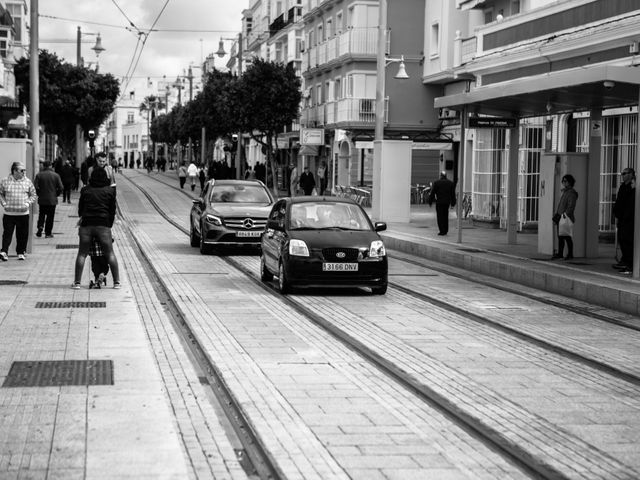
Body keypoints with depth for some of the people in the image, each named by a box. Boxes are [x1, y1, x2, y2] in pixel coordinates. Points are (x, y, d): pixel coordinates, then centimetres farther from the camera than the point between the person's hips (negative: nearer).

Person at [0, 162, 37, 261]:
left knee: (22, 235, 6)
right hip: (9, 213, -1)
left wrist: (28, 203, -3)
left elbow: (33, 195, 12)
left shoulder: (27, 182, 4)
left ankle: (21, 252, 18)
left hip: (23, 214, 1)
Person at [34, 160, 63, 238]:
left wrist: (39, 194, 4)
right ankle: (48, 233, 7)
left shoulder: (39, 175, -3)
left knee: (41, 214, 16)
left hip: (42, 199, 1)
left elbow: (35, 187, -10)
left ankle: (40, 227, -5)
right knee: (50, 216, 6)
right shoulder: (56, 175, -3)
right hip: (52, 200, -1)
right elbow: (60, 188, -5)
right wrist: (56, 195, 9)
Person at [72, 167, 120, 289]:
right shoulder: (110, 191, 5)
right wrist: (110, 225, 15)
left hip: (86, 224, 1)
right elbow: (112, 210, 6)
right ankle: (116, 282, 2)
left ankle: (77, 282, 3)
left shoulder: (85, 190, 7)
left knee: (82, 254, 7)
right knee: (110, 253, 5)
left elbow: (80, 207, 14)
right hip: (103, 225, -1)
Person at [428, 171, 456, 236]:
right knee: (445, 216, 14)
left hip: (439, 202, -4)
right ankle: (445, 230, 17)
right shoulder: (451, 183, 6)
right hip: (447, 202, 4)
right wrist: (453, 203, 13)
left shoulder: (436, 183, -5)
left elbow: (432, 193, -4)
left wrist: (430, 202, 2)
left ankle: (442, 231, -7)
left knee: (440, 216, -1)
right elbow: (453, 194, 8)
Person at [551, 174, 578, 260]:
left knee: (567, 237, -6)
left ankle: (570, 254, -1)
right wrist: (556, 215, 17)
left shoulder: (572, 193, -8)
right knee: (560, 236, 9)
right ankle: (560, 253, 13)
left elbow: (571, 207, -15)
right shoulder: (564, 192, 20)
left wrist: (565, 215, -22)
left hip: (566, 218, -9)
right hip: (560, 217, 9)